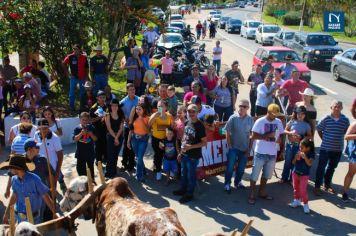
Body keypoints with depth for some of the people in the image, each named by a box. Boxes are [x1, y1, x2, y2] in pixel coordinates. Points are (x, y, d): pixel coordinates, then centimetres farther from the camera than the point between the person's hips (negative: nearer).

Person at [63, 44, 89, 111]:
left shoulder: (84, 57, 1)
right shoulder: (70, 57, -4)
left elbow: (87, 67, 7)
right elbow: (64, 64, 5)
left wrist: (86, 76, 2)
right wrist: (67, 73, 2)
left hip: (82, 77, 2)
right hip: (73, 77, -1)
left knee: (83, 92, 10)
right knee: (72, 92, 2)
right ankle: (72, 106, 12)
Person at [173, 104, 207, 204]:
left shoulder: (200, 126, -18)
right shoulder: (187, 123, 3)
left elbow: (204, 142, -16)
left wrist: (191, 147, -25)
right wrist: (180, 152, 14)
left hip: (193, 156, -7)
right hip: (184, 154, 7)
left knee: (191, 175, 8)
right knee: (184, 173, 21)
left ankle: (189, 194, 23)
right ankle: (183, 189, 40)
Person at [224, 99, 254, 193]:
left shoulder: (250, 119, -5)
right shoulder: (233, 118, -12)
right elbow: (228, 133, -6)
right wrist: (229, 146, -7)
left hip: (245, 148, 2)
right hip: (233, 148, -2)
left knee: (241, 168, 16)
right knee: (230, 167, 5)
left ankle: (238, 181, 37)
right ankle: (227, 184, 22)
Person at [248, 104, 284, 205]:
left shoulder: (278, 122, 2)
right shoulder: (260, 121, -13)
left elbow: (281, 135, 12)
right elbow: (254, 136, -17)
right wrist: (268, 136, -22)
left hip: (272, 154, 5)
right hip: (260, 153, -5)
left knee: (266, 175, 18)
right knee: (255, 174, 3)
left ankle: (262, 192, 33)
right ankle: (252, 194, 15)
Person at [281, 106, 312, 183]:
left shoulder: (306, 125, -2)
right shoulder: (292, 122, -2)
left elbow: (309, 136, 2)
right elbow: (285, 130, 3)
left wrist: (302, 138, -16)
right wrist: (290, 133, -17)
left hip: (299, 146, 0)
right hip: (289, 144, 0)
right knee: (287, 162, 10)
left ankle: (292, 179, 23)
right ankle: (284, 178, 22)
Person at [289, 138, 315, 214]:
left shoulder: (311, 154, -15)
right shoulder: (298, 152, -5)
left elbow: (310, 164, -30)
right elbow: (293, 162, 0)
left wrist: (304, 157, -42)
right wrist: (296, 157, -20)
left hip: (304, 175, -4)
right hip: (295, 173, 4)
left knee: (303, 190, -7)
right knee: (296, 188, 16)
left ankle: (305, 204, 7)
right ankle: (297, 200, 34)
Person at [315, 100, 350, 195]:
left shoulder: (345, 120, -6)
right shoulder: (326, 118, -12)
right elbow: (319, 130, 1)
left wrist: (338, 140, 5)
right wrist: (324, 139, 3)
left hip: (338, 149, 3)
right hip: (325, 148, -3)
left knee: (332, 167, 18)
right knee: (321, 167, 3)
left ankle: (327, 184, 36)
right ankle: (317, 186, 13)